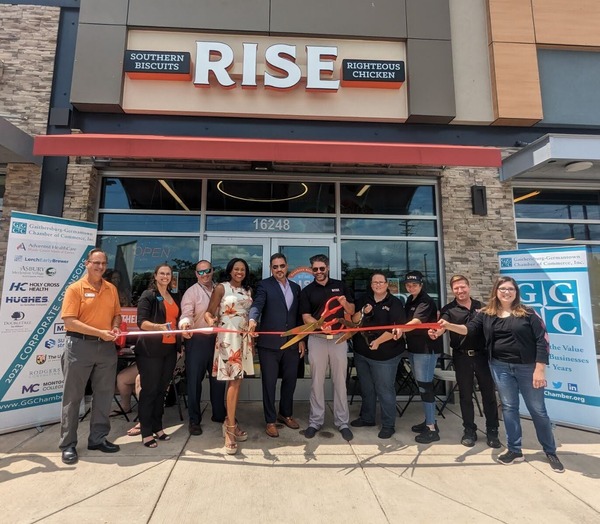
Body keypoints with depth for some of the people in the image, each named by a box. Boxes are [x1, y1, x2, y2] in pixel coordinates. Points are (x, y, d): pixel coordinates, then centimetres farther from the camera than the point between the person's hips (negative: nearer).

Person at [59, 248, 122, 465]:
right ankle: (68, 444, 21)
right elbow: (69, 322, -14)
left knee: (104, 393, 11)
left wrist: (115, 327, -6)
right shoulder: (75, 288, -7)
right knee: (73, 396, 6)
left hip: (107, 346, 5)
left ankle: (98, 438, 26)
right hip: (80, 345, -5)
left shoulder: (111, 289, 8)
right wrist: (100, 332, -20)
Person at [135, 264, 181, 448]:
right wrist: (158, 327, -31)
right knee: (149, 390, 1)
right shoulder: (148, 295, -5)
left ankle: (157, 427, 24)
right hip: (150, 349, -6)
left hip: (170, 349, 6)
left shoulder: (175, 297, 14)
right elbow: (141, 322, -15)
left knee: (161, 389, 13)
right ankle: (146, 432, 12)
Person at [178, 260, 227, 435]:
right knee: (195, 380, 4)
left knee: (218, 378, 15)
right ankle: (194, 419, 20)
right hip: (198, 340, -4)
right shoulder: (191, 292, -6)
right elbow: (186, 314, -17)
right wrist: (185, 323, -40)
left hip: (217, 339, 4)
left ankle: (219, 414, 33)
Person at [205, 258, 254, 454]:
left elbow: (252, 313, 12)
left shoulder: (248, 291, 12)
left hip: (244, 338, 6)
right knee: (234, 380, -9)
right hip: (228, 337, -5)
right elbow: (209, 312, -8)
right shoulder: (221, 288, -3)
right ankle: (230, 428, 0)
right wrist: (211, 320, -28)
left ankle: (230, 422, 25)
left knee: (237, 380, 11)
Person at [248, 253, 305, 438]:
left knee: (290, 381, 15)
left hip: (292, 343, 5)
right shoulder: (264, 285, -3)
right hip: (270, 343, -4)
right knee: (269, 383, 6)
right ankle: (270, 420, 23)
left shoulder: (295, 287, 12)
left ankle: (286, 414, 37)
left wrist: (302, 339, 10)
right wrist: (252, 319, -40)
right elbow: (257, 305, -19)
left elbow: (299, 315, 14)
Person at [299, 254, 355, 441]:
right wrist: (320, 325, -23)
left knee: (340, 380, 8)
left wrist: (345, 303, -15)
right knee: (317, 381, 9)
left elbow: (352, 311, 7)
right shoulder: (307, 291, 2)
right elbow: (306, 317, -4)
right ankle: (315, 421, 21)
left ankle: (342, 422, 21)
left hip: (339, 338, 1)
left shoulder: (340, 286, 5)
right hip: (317, 339, 0)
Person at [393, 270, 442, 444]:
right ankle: (429, 421, 29)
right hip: (414, 347, 9)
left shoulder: (426, 301, -15)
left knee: (425, 386, -5)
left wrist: (401, 328, -49)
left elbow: (416, 322, -32)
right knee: (421, 386, 15)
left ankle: (432, 429, 6)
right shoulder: (410, 300, 12)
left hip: (426, 348, -9)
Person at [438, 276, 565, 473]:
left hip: (527, 367, -2)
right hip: (501, 367, 2)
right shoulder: (486, 314, 1)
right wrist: (449, 325, -27)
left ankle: (550, 452, 30)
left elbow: (542, 340, -6)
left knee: (538, 409, 10)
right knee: (509, 407, 11)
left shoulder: (528, 313, -5)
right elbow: (469, 328, -8)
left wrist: (540, 369, -11)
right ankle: (515, 450, 24)